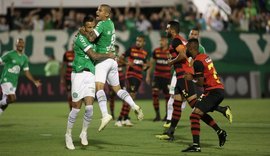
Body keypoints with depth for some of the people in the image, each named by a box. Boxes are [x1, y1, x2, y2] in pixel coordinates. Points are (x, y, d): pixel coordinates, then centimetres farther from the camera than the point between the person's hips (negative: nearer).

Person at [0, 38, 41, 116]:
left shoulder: (24, 58, 10)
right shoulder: (9, 54, -8)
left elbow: (27, 72, 15)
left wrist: (34, 81, 5)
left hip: (14, 82, 6)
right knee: (12, 99, -21)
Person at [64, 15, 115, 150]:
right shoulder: (81, 38, -11)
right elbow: (94, 56, -16)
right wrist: (108, 55, -4)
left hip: (90, 75, 5)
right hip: (79, 74, -5)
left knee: (89, 107, -8)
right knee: (76, 108, -1)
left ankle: (84, 132, 12)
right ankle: (68, 135, 16)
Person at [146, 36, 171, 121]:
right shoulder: (156, 51, 4)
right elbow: (151, 63, 13)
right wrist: (148, 75, 10)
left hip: (167, 77, -2)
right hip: (157, 76, 2)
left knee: (167, 96, 4)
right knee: (154, 94, -12)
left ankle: (167, 115, 20)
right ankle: (157, 115, -5)